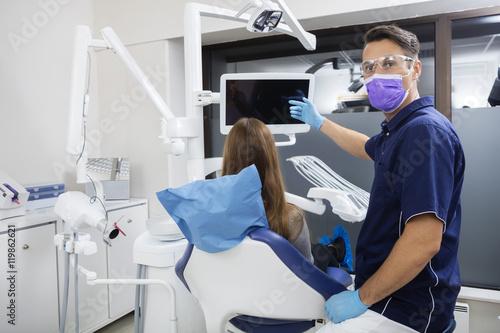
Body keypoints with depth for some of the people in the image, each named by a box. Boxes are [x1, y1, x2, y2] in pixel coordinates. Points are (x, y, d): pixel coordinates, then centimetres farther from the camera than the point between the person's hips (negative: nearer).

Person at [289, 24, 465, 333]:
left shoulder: (426, 131, -24)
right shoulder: (398, 129, 9)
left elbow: (424, 242, -30)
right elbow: (368, 149, 33)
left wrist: (362, 298, -20)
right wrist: (319, 122, 42)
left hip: (404, 308, -9)